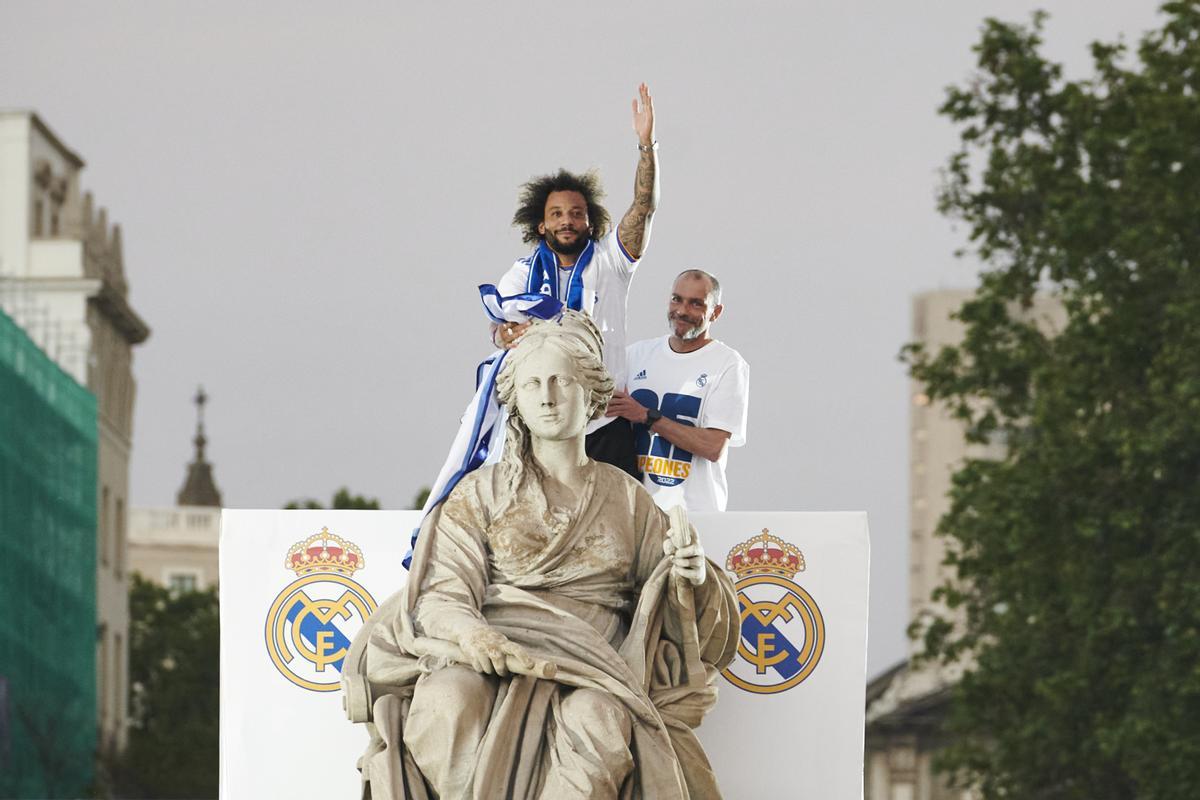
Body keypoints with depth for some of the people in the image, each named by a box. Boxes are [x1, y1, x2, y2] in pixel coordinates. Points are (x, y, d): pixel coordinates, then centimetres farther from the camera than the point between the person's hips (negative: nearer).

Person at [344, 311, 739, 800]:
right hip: (492, 648, 0)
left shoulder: (627, 498, 20)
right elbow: (442, 592, 3)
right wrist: (470, 633, -21)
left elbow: (672, 612, 17)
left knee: (599, 721, -37)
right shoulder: (481, 494, 17)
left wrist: (689, 575, -8)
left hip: (591, 662, 0)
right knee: (448, 701, -37)